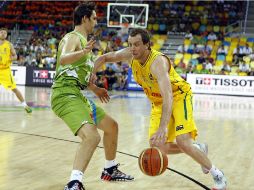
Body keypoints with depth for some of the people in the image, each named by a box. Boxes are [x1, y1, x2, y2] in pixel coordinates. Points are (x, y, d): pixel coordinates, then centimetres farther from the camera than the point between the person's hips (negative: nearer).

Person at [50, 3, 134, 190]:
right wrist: (83, 52, -49)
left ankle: (110, 170, 35)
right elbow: (63, 59, -33)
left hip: (77, 95, 10)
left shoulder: (82, 40, 20)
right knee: (91, 136, -29)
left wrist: (94, 88, 30)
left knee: (112, 126, 20)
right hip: (66, 95, -10)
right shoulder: (73, 37, -10)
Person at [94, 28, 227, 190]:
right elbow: (105, 58, 3)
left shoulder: (158, 62, -35)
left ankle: (218, 175, -3)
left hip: (179, 96, -7)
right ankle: (198, 149, 24)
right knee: (158, 147, -3)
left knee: (183, 142, -23)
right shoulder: (130, 55, -14)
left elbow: (168, 96, -47)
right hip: (158, 102, 7)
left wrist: (163, 128, -58)